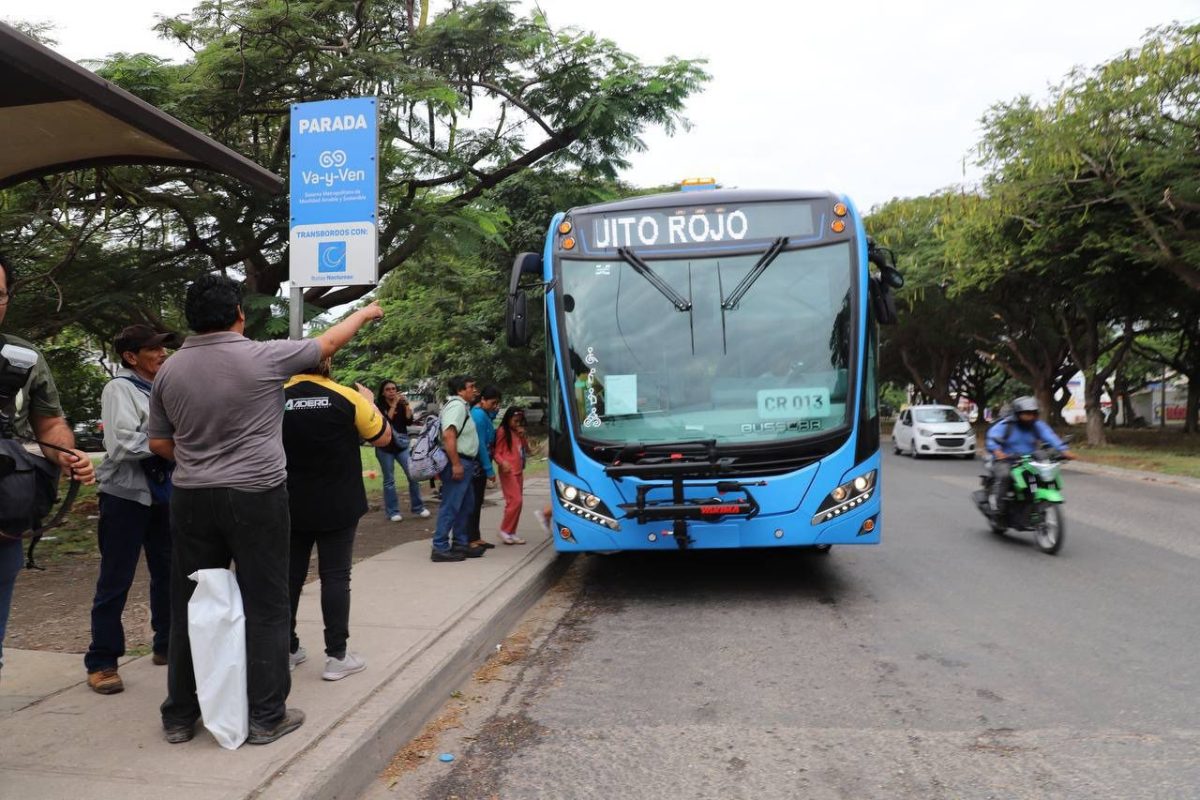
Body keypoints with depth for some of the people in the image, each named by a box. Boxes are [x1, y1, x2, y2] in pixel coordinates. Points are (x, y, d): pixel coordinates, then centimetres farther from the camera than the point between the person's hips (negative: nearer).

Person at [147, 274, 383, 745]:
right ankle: (266, 716, 12)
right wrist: (364, 314, 21)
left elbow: (158, 444, 10)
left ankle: (179, 716, 24)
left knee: (189, 608, 13)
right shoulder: (262, 358, -11)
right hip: (256, 495, -4)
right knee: (265, 608, 5)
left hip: (192, 499, 5)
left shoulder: (170, 370, 3)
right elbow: (328, 343, 4)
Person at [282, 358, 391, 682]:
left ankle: (286, 650, 22)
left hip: (292, 507, 3)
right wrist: (370, 402, 14)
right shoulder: (347, 398, -11)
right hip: (337, 507, -3)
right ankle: (336, 655, 5)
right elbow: (383, 438, 0)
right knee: (335, 576, 3)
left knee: (290, 576, 12)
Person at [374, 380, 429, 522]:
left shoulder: (401, 404, 8)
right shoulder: (379, 406, -1)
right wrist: (394, 404, -20)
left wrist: (407, 405, -13)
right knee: (389, 480, 1)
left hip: (402, 445, 3)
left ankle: (418, 507, 5)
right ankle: (392, 512, 8)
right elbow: (386, 421, -17)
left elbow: (409, 421, -3)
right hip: (385, 447, -3)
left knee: (413, 475, -5)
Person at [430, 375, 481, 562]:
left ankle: (460, 543, 25)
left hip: (464, 463, 11)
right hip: (458, 463, -11)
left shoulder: (462, 405, 18)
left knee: (466, 505, 16)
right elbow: (448, 436, -25)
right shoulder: (457, 406, -14)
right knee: (451, 506, -7)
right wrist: (456, 464, -26)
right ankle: (440, 548, -3)